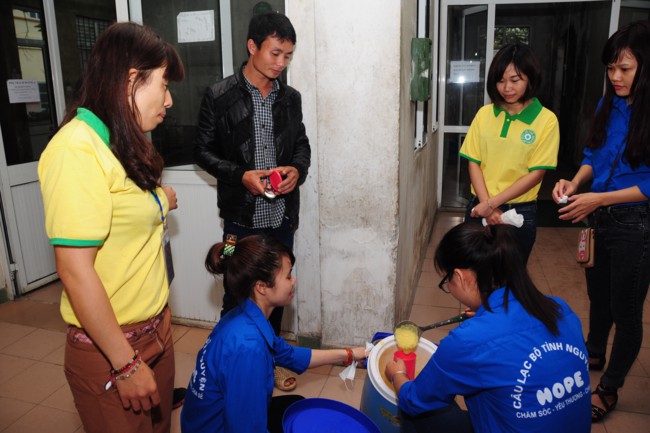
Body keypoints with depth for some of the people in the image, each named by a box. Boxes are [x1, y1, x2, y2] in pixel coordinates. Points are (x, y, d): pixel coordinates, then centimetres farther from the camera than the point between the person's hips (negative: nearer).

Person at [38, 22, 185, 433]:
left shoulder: (123, 143, 8)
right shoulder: (77, 149, -21)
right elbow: (75, 271, -23)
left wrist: (157, 200, 1)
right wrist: (126, 364, -19)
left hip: (156, 326, 8)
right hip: (111, 350, -8)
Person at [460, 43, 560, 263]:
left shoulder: (546, 120, -7)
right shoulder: (484, 114, 1)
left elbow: (536, 174, -9)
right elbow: (473, 163, 0)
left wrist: (492, 203, -14)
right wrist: (486, 205, -12)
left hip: (520, 212, -2)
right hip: (479, 208, 2)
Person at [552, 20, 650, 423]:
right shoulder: (609, 105, 0)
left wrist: (599, 199, -23)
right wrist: (575, 181, -8)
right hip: (599, 215, 6)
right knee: (598, 295, 23)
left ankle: (610, 388, 29)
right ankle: (594, 355, 48)